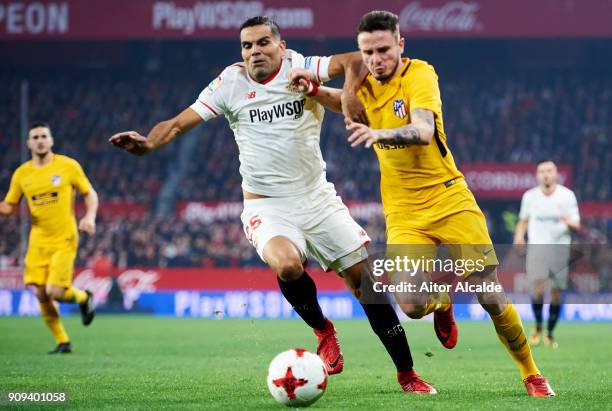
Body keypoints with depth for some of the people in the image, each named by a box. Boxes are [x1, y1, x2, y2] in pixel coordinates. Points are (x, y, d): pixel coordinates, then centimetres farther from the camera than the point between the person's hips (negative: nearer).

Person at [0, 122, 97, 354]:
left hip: (64, 239, -4)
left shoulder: (68, 166, -4)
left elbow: (90, 194, 4)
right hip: (38, 241, 4)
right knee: (41, 294, -1)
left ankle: (83, 298, 20)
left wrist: (89, 217, -14)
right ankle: (62, 342, 14)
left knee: (56, 292, -14)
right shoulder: (21, 174, 4)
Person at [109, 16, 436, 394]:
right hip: (267, 207, -1)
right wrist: (148, 143, -25)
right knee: (287, 264, -33)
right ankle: (322, 331, -3)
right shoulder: (230, 83, -3)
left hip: (317, 199, 1)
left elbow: (349, 62, -20)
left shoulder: (300, 69, -4)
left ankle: (407, 375, 13)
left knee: (366, 281, -1)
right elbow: (179, 123, -6)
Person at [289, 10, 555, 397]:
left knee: (491, 297, -5)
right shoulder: (367, 82, 5)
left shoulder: (420, 74, -13)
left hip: (450, 201, -4)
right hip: (404, 215, 4)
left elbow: (423, 131, -29)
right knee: (412, 305, -18)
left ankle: (531, 374, 17)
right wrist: (313, 88, 0)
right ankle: (442, 304, 19)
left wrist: (379, 133, -49)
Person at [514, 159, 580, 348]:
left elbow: (576, 225, 2)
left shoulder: (567, 196, 2)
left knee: (556, 294, 1)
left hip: (560, 247, 0)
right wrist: (519, 235, -1)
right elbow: (523, 221, 19)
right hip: (537, 247, 0)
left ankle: (550, 334, 16)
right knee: (538, 288, -19)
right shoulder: (530, 196, 6)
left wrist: (570, 223, -21)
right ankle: (538, 326, 2)